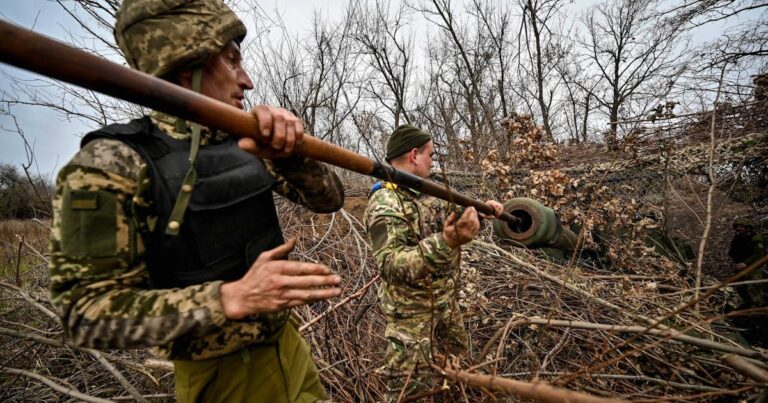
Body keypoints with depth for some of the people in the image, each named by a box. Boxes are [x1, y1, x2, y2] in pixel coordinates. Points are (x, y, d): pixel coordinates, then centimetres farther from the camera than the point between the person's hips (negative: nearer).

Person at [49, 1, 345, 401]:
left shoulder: (245, 144, -2)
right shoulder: (109, 166, -18)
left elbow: (328, 199, -2)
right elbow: (89, 312, -19)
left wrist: (289, 154, -22)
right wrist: (233, 298, -32)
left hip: (287, 344, 6)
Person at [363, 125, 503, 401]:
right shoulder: (385, 204, -27)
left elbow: (451, 212, 21)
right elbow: (391, 266, -38)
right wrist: (446, 243, -48)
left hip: (445, 298, 9)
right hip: (412, 309, -9)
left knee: (457, 355, 29)